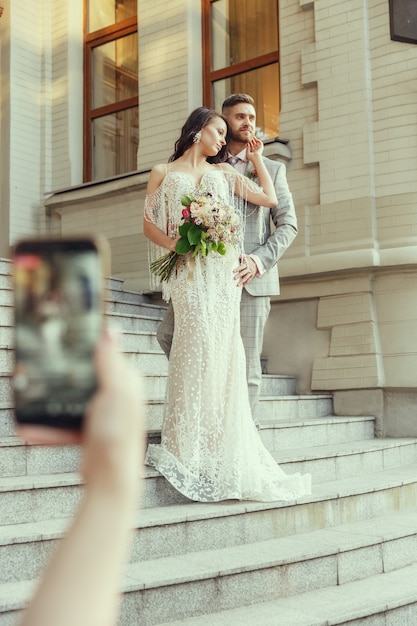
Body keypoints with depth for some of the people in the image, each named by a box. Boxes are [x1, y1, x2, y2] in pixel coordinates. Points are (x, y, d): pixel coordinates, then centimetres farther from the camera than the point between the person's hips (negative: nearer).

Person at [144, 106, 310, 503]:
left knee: (223, 349, -4)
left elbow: (269, 199, 16)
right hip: (189, 270, -3)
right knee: (199, 343, -17)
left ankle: (219, 453, 3)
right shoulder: (163, 173, 15)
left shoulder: (223, 172, 23)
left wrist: (256, 158, 21)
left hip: (224, 269, 3)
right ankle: (188, 449, -11)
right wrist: (176, 244, -11)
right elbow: (149, 224, 6)